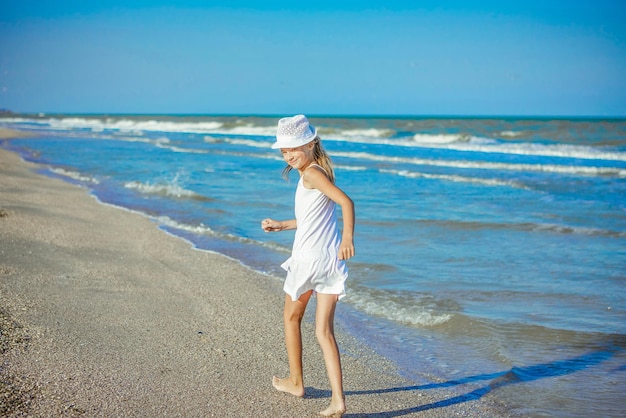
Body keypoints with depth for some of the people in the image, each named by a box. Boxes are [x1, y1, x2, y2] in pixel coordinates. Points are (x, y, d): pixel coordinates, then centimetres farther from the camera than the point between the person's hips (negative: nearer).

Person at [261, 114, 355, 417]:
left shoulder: (312, 173, -11)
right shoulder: (320, 170, 16)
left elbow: (346, 201, -25)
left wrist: (348, 237, -35)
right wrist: (280, 225, 32)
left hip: (309, 257, -8)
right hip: (331, 259, 8)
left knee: (292, 318, 17)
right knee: (324, 331, 6)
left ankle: (295, 382, 31)